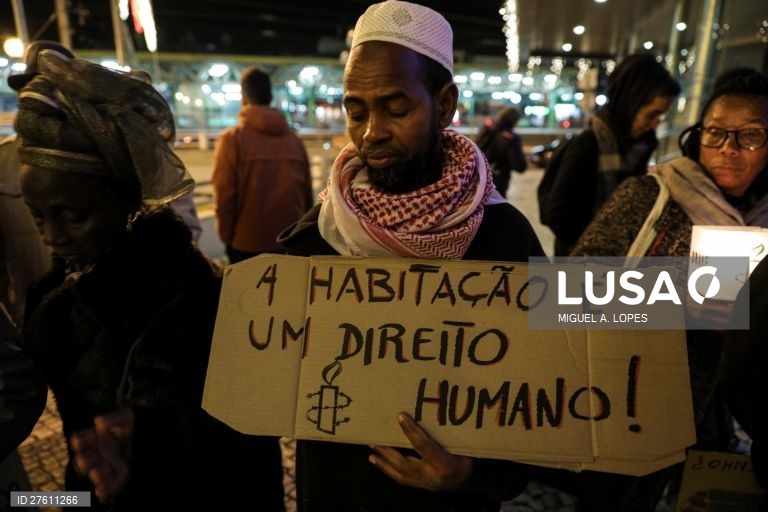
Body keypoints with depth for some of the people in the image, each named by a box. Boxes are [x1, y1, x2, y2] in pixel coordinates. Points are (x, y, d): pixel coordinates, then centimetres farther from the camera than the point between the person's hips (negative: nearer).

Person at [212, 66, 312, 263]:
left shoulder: (232, 139, -7)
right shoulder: (295, 140, 3)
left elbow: (225, 197, -11)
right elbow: (307, 195, 3)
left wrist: (227, 236, 3)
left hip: (247, 244, -3)